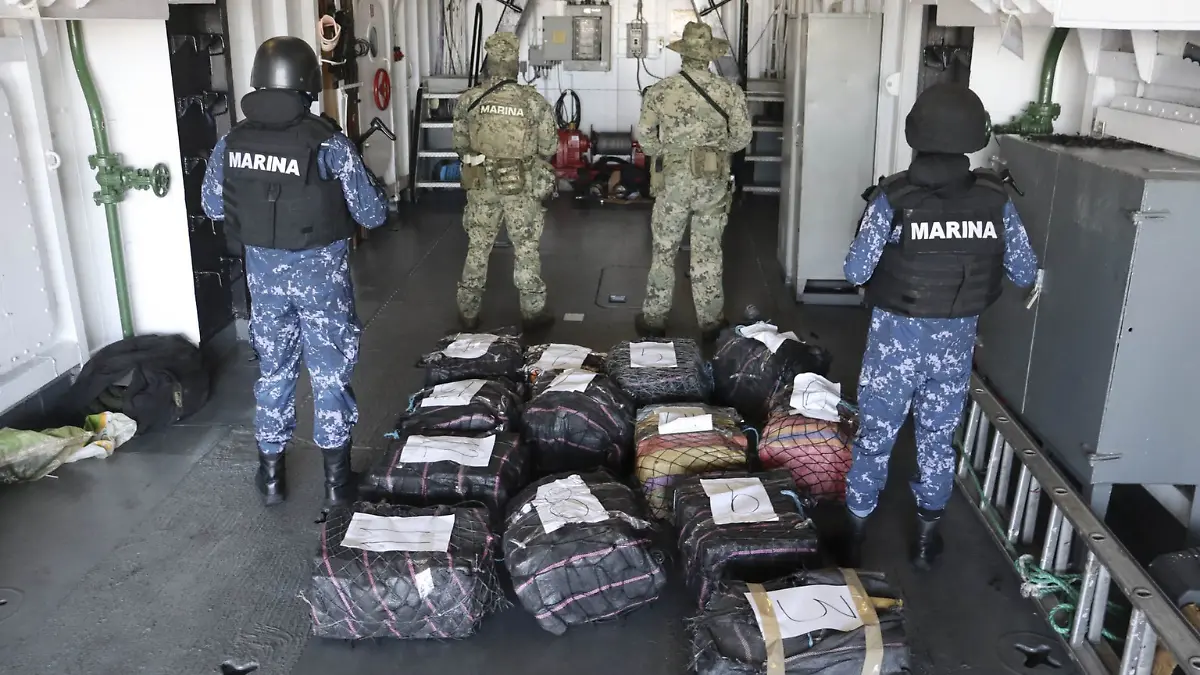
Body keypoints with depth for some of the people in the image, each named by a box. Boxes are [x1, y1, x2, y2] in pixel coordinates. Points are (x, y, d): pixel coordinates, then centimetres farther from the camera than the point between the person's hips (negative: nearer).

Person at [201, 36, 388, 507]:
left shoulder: (230, 144, -6)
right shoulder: (328, 144, -18)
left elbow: (212, 208, 8)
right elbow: (372, 214, -12)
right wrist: (356, 203, 10)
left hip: (263, 270, 3)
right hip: (320, 271, -3)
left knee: (273, 370, 18)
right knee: (330, 373, 10)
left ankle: (271, 474, 29)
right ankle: (336, 478, 19)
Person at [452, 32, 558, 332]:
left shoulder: (468, 99, -7)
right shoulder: (533, 101, -13)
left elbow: (459, 144, 3)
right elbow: (549, 146, -5)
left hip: (481, 183, 2)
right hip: (522, 185, -2)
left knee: (477, 248, 14)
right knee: (527, 249, 11)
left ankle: (468, 313, 22)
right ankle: (532, 312, 19)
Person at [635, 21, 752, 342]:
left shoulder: (660, 90, -5)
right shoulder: (730, 91, -5)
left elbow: (644, 133, 0)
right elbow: (742, 137, -2)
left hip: (673, 179, 0)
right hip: (714, 180, 1)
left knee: (664, 251, 11)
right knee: (708, 252, 11)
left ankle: (653, 320, 19)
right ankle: (711, 322, 20)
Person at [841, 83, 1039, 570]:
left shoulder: (892, 198, -18)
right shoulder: (995, 200, -10)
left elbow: (856, 272, -16)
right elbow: (1025, 274, -2)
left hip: (896, 336, -2)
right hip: (957, 339, 2)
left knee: (875, 438, 14)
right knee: (938, 438, 20)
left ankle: (855, 538, 27)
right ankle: (927, 537, 34)